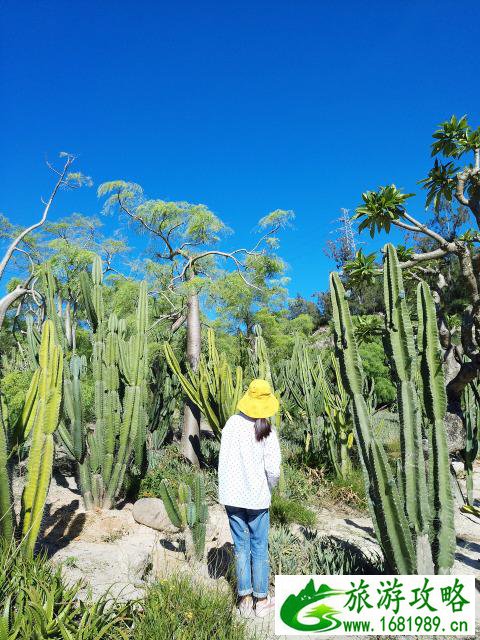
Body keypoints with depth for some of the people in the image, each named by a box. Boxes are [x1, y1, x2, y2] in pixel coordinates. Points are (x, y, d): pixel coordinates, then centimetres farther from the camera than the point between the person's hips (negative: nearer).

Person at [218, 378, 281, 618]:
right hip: (257, 498, -2)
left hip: (232, 497, 2)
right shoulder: (267, 432, -16)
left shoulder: (232, 423, -10)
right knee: (259, 549, 14)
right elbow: (273, 470, -14)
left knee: (240, 547, 16)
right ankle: (261, 600, 27)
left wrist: (225, 488, 8)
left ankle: (244, 598, 27)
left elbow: (223, 460, -6)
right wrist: (269, 489, 7)